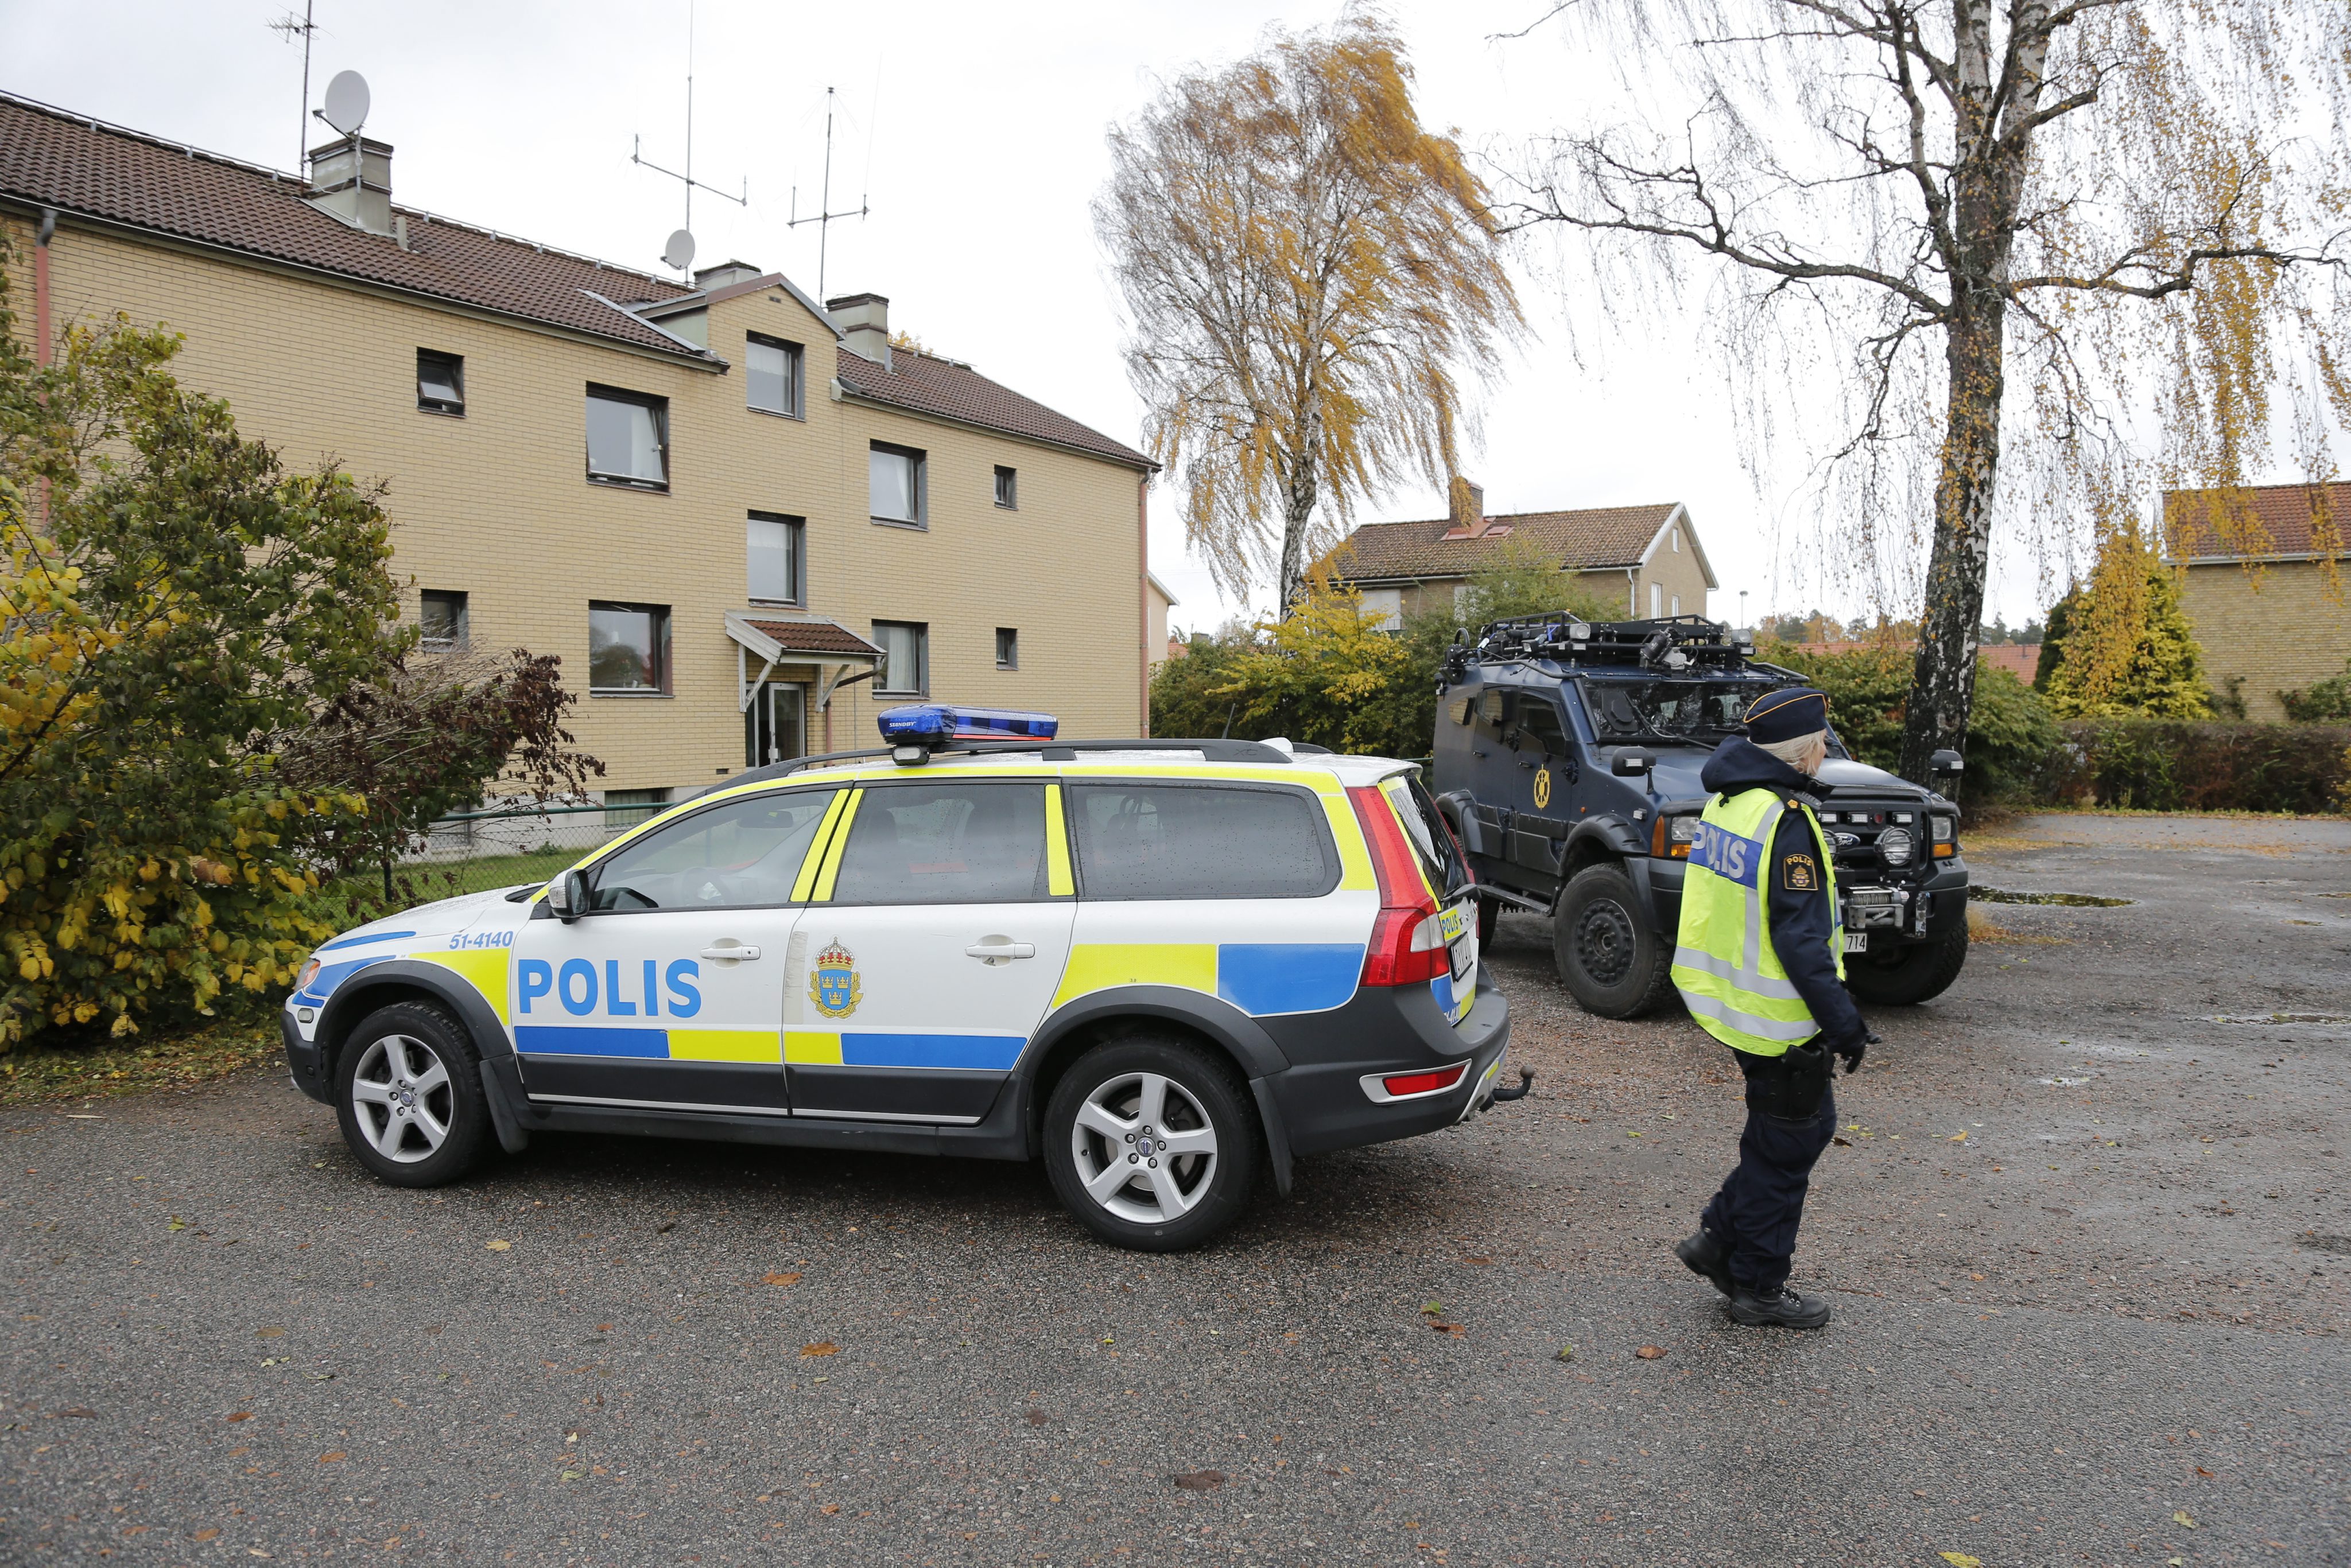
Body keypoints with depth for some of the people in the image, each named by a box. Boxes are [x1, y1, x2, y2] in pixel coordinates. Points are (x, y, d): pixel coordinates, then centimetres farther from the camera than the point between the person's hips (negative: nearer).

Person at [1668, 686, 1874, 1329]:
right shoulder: (1786, 820, -21)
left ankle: (1720, 1240, 23)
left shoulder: (1728, 805, 9)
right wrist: (1843, 1022, -19)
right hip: (1776, 1015, -9)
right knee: (1787, 1144, 5)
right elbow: (1800, 938, -24)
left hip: (1732, 1001, 9)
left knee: (1808, 1124, 20)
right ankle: (1759, 1286, 17)